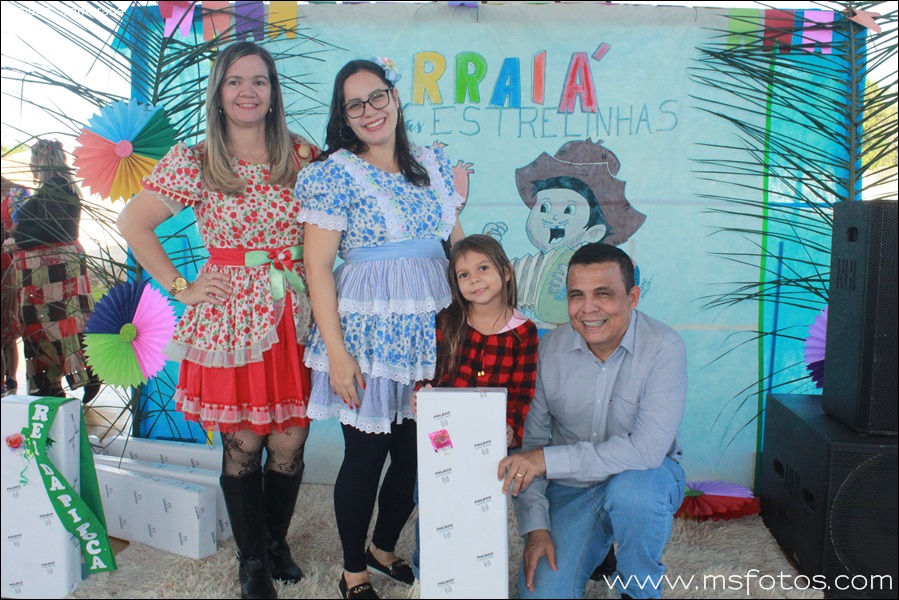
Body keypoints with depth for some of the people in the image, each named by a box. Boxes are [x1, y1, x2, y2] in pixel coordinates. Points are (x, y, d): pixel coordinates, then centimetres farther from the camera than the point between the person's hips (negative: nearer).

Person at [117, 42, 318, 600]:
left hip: (294, 316, 2)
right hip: (230, 318, -2)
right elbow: (134, 223, 2)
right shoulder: (193, 161, -1)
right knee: (242, 445, 5)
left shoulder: (302, 154, 5)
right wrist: (179, 287, -1)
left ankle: (278, 541, 31)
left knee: (290, 442, 6)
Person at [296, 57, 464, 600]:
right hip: (368, 328, -5)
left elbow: (457, 241, 16)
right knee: (366, 454, 4)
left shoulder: (433, 163, 10)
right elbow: (318, 265, -10)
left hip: (429, 329, 5)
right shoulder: (337, 172, -6)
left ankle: (384, 548, 36)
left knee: (417, 452, 11)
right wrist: (336, 351, -15)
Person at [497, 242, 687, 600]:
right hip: (569, 490, 3)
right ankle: (597, 548, 22)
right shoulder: (550, 348, -9)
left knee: (630, 489, -36)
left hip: (645, 478, -2)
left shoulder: (664, 347, -21)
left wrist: (549, 459, -29)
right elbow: (531, 441, -4)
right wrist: (535, 526, -11)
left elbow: (647, 449, -30)